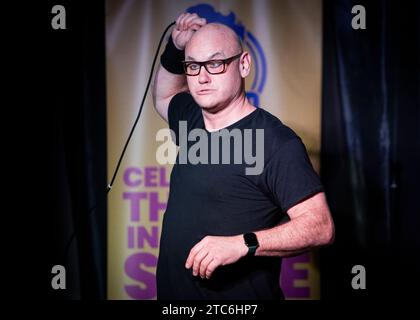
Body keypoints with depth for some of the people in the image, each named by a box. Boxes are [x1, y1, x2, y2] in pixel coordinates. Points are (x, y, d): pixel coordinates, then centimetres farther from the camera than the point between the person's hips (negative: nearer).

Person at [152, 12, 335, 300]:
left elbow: (320, 226, -22)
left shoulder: (276, 142, -19)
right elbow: (164, 96, 26)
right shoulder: (190, 119, 4)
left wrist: (243, 244, -33)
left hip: (242, 296, -7)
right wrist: (174, 50, 8)